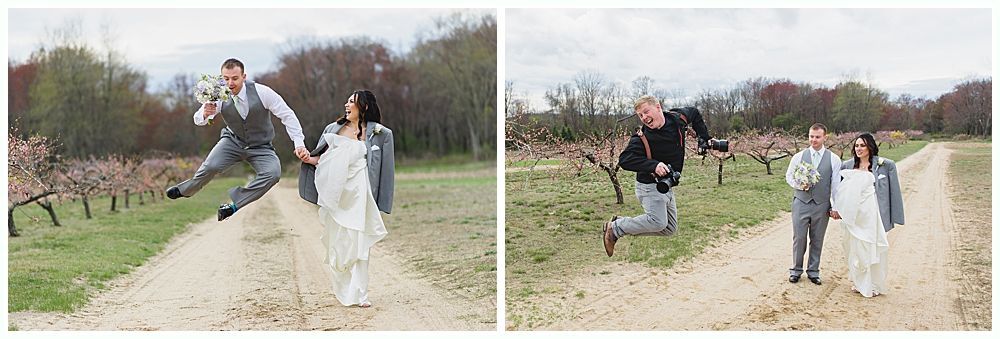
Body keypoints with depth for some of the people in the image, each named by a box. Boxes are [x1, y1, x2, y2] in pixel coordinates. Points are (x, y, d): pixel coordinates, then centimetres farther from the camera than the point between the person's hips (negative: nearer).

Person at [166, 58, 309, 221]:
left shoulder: (261, 92, -25)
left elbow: (287, 115, -17)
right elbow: (198, 121, -5)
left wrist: (299, 143, -24)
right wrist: (205, 114, -31)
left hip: (260, 147, -1)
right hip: (233, 141, 1)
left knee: (273, 173, -29)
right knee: (211, 166, -24)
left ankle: (234, 205, -18)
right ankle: (185, 190, 8)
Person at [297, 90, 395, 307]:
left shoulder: (379, 134, 3)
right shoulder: (334, 129, 13)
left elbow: (384, 168, 4)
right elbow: (322, 157, 16)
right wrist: (309, 159, -5)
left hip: (358, 194, -3)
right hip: (335, 194, 3)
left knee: (358, 243, -7)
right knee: (337, 242, 7)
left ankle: (359, 294, -4)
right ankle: (343, 290, 20)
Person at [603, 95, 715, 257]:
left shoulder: (677, 118, -4)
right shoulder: (642, 137, -21)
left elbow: (694, 113, 17)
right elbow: (624, 160, -28)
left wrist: (706, 138, 10)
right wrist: (653, 165, -39)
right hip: (650, 185, -7)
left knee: (669, 229, 10)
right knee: (658, 222, -26)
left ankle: (623, 225, 15)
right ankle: (615, 228, -9)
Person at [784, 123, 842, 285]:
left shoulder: (833, 160, 1)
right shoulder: (798, 156, 2)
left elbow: (835, 184, 2)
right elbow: (789, 176, 9)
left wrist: (835, 207, -1)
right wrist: (799, 185, -11)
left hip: (822, 205, 0)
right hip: (801, 203, 0)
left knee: (817, 240, 8)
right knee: (799, 238, 1)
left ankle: (813, 271, 21)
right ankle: (796, 270, 15)